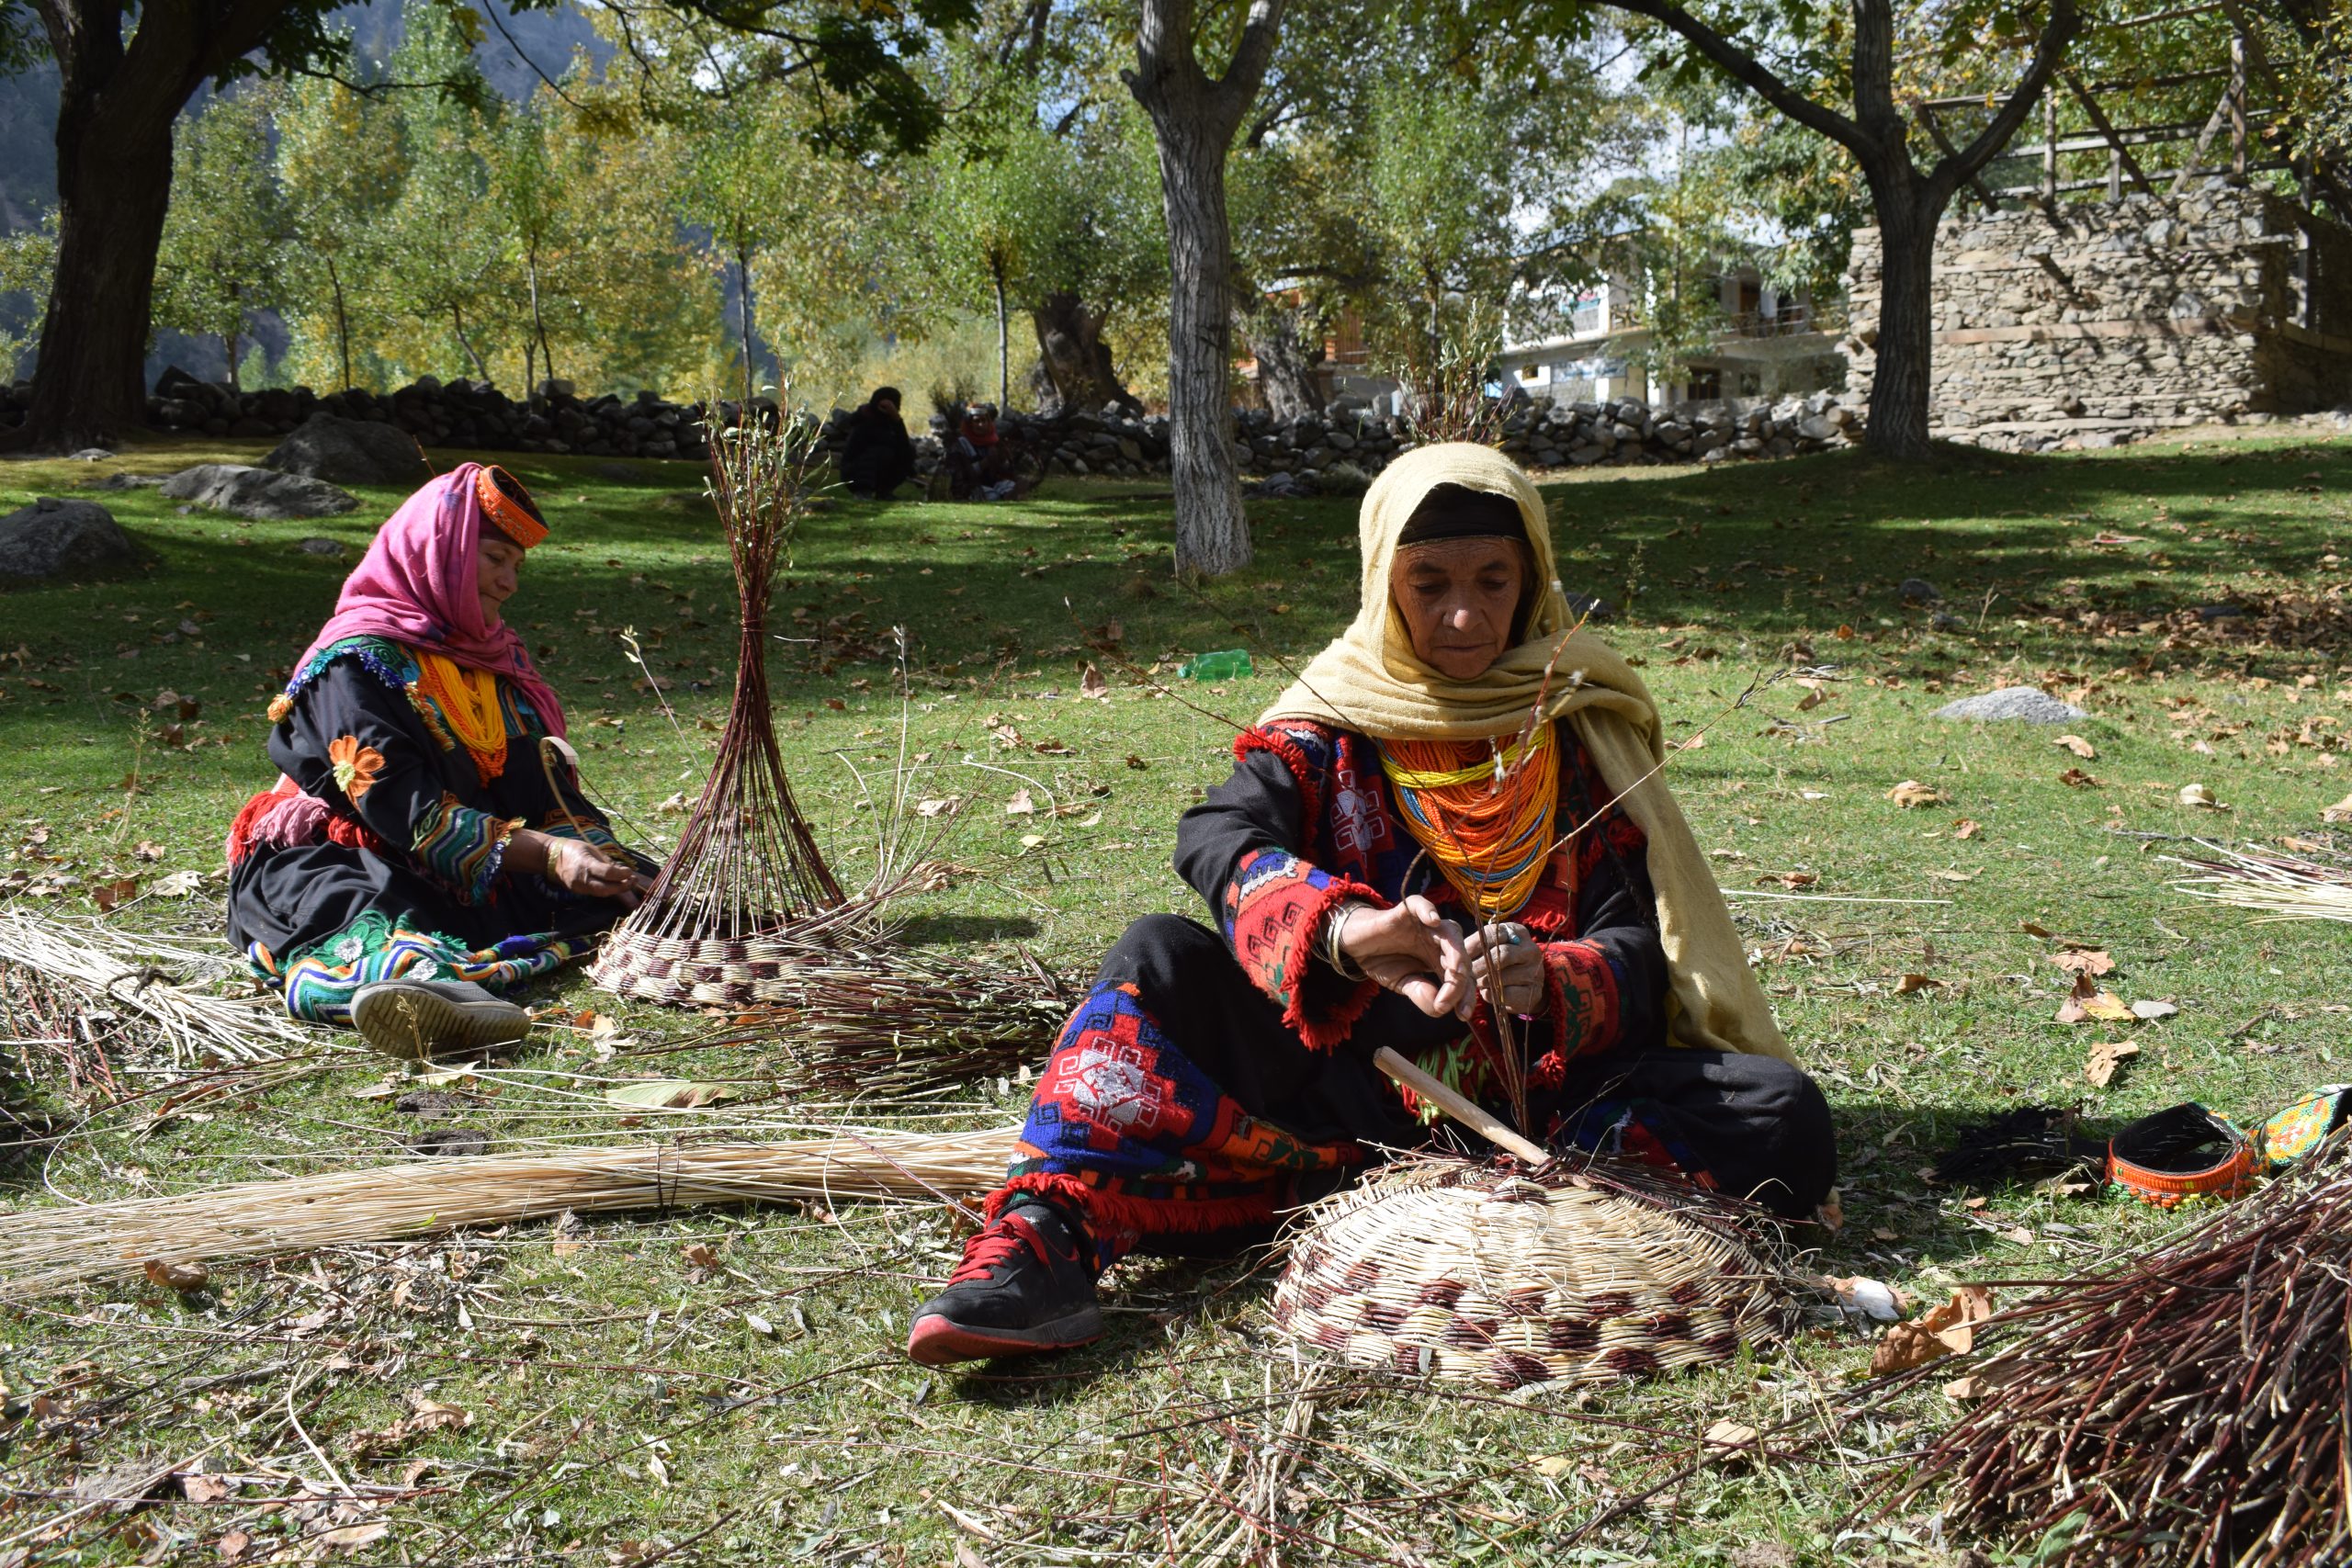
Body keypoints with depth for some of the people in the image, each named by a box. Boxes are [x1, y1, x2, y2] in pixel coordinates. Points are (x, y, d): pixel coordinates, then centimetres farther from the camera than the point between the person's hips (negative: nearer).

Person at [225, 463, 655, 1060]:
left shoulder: (496, 658, 17)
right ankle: (430, 987, -76)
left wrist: (592, 855, -14)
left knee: (632, 889, -16)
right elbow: (400, 807, -19)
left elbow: (547, 786, 8)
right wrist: (544, 853, -27)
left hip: (492, 871, 7)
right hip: (347, 859, -7)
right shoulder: (360, 660, -8)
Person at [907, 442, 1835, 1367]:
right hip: (1357, 1081, 0)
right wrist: (1341, 929, -39)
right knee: (1161, 959, -19)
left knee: (1781, 1117, -25)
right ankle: (1045, 1239, -37)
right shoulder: (1333, 722, 4)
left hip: (1544, 1086, 1)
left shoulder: (1580, 727, 7)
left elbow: (1636, 945, -3)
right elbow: (1219, 838, -17)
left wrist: (1551, 982, -28)